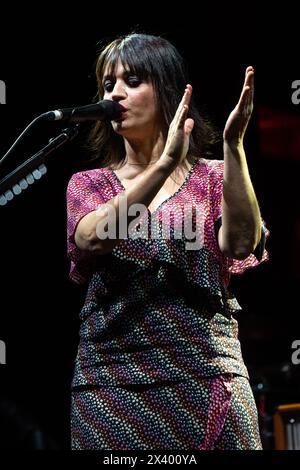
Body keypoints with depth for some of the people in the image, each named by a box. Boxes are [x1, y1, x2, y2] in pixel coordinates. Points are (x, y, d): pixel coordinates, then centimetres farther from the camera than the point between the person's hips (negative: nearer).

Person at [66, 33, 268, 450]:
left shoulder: (214, 177, 5)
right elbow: (92, 238, -14)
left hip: (206, 380, -1)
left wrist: (233, 146, -24)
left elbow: (240, 243, -14)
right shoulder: (87, 185, 8)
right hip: (109, 386, 1)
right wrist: (165, 165, -23)